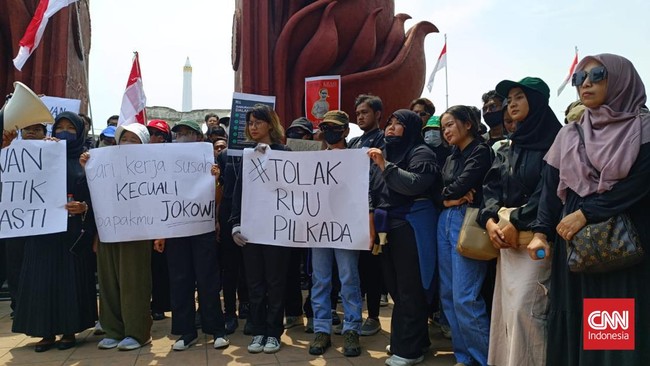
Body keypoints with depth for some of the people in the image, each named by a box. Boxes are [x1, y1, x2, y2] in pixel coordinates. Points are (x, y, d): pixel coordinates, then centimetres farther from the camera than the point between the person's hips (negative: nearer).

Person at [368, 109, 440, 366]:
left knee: (410, 289, -3)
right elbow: (373, 190, 17)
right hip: (386, 226, 7)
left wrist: (385, 165, -21)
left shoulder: (421, 153, -4)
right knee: (395, 286, 11)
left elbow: (414, 184, -20)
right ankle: (410, 339, 26)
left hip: (411, 226, -7)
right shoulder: (384, 153, 19)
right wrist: (370, 216, 3)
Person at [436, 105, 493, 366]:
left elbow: (463, 185, -14)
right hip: (445, 222, 9)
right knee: (448, 295, 8)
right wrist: (452, 198, -7)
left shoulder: (481, 151, -4)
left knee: (465, 298, -11)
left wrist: (448, 194, 5)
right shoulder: (451, 157, 20)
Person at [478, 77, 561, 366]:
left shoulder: (554, 141, -3)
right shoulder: (507, 149, 17)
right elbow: (491, 186, 10)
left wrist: (518, 223, -16)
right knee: (505, 306, 8)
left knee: (524, 306, -12)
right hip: (505, 233, 7)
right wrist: (490, 220, -7)